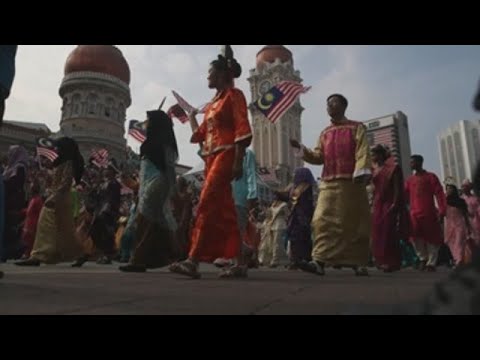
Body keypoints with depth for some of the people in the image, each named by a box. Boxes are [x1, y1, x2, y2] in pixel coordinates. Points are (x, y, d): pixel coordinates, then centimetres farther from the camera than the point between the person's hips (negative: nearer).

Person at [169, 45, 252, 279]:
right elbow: (200, 135, 23)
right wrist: (190, 116, 28)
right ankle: (239, 264, 7)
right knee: (225, 212, 3)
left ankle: (193, 262, -19)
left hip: (225, 156, -8)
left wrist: (238, 162, -19)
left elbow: (242, 129, -11)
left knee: (206, 207, -18)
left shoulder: (234, 95, 0)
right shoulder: (212, 103, 23)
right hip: (211, 159, 8)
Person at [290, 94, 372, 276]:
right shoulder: (325, 133, 22)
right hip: (329, 183, 4)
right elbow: (319, 157, 13)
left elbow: (363, 152, -5)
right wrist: (301, 148, -1)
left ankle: (358, 263, 10)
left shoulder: (356, 127, 8)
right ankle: (319, 261, -11)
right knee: (323, 222, -8)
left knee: (354, 223, 0)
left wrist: (361, 172, -22)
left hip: (351, 182, -3)